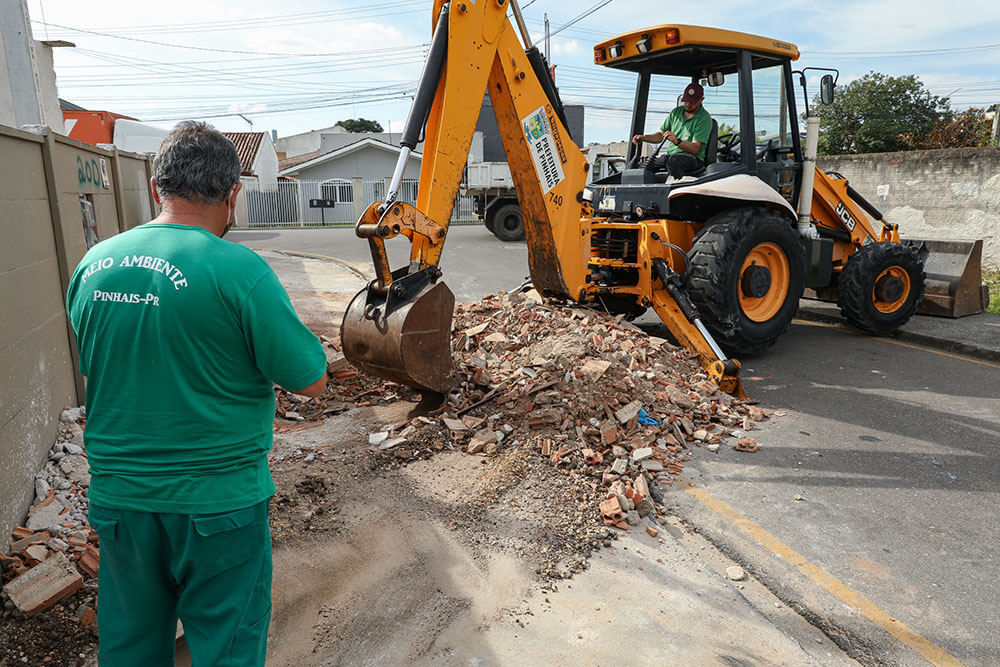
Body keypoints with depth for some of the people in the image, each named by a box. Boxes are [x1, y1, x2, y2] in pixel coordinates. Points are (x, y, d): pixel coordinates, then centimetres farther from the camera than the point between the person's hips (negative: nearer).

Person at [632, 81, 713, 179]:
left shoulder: (705, 119, -5)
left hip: (694, 159, -6)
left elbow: (695, 149, -15)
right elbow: (661, 135, 20)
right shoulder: (676, 112, 15)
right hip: (670, 156, 6)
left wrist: (677, 141, -32)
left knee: (675, 159, -41)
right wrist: (643, 137, 1)